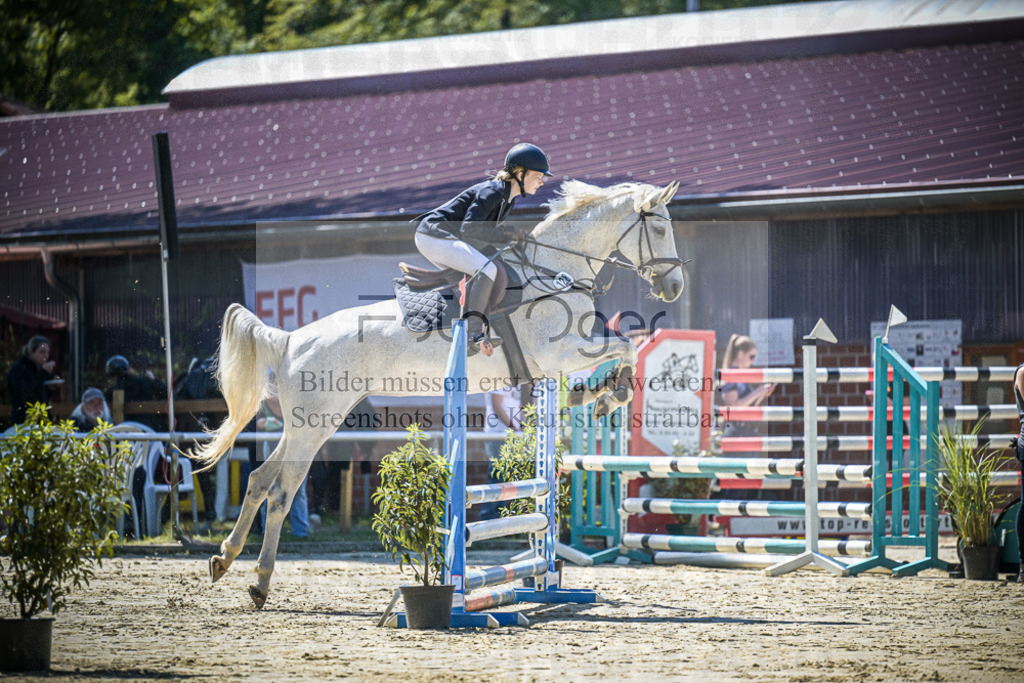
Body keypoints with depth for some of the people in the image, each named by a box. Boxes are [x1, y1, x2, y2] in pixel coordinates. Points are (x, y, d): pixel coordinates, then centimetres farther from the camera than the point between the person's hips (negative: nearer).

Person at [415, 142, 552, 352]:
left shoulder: (508, 196, 11)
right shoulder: (492, 192, -19)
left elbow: (486, 231, 20)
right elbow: (469, 228, -27)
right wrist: (507, 233, -23)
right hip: (435, 237, -11)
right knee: (487, 270, -23)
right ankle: (475, 332, -25)